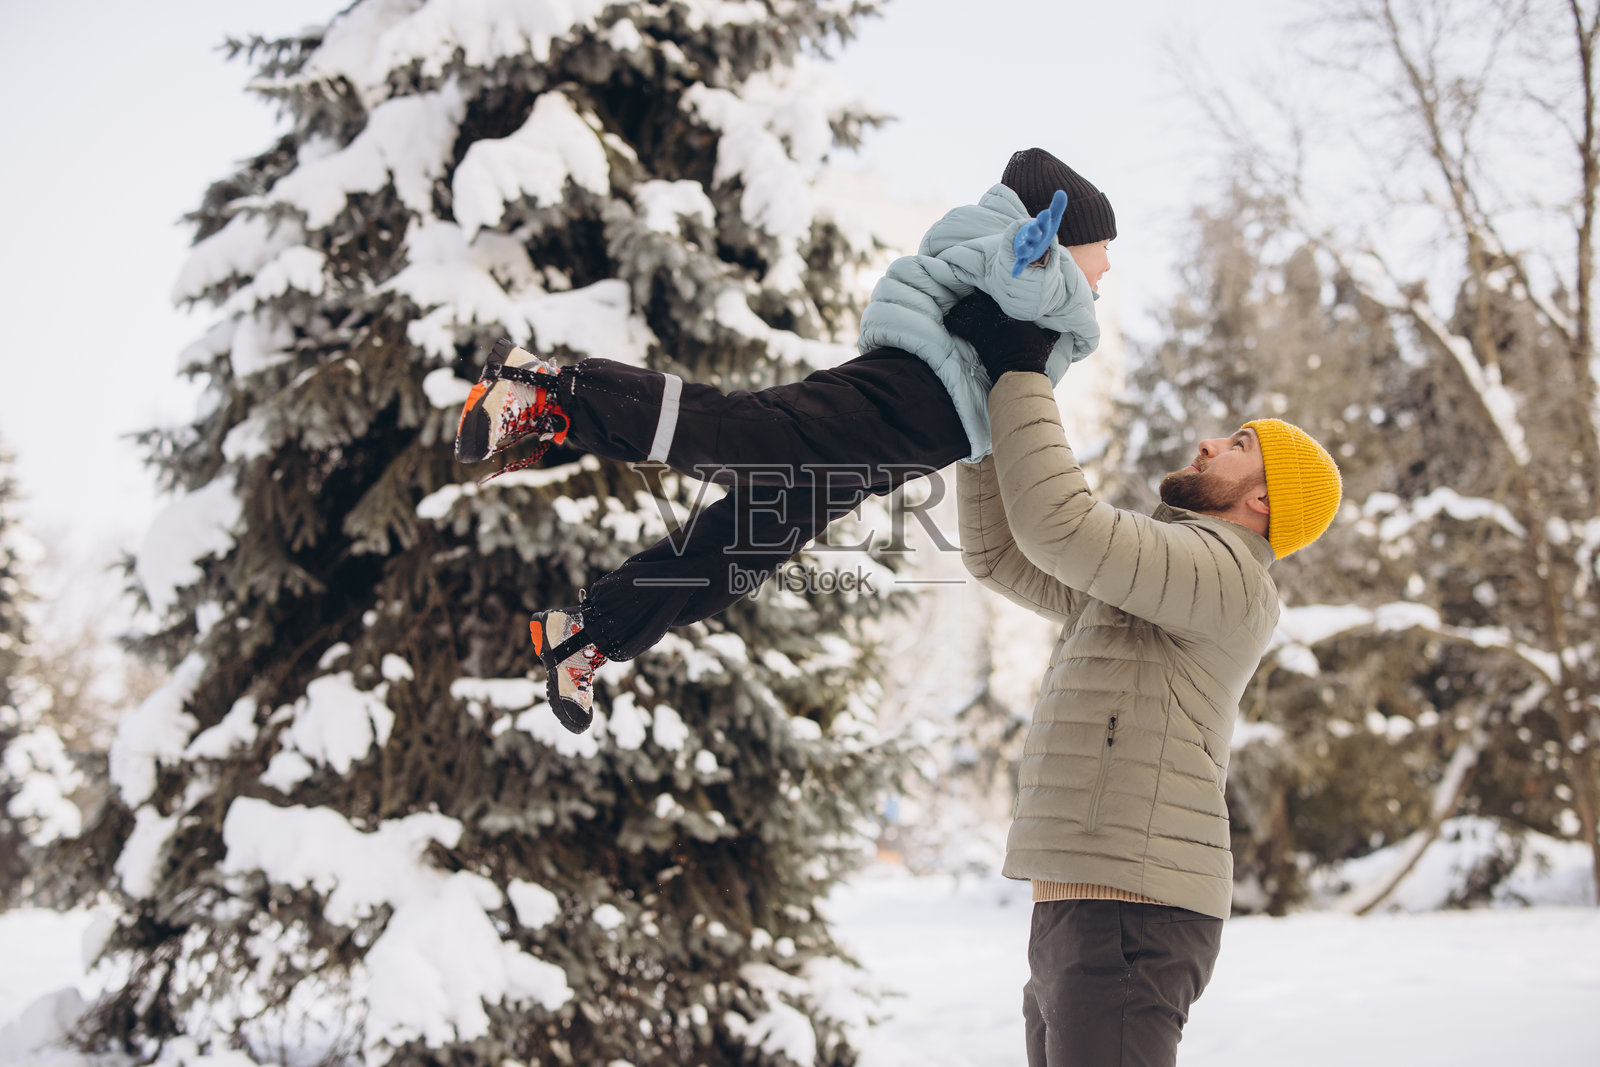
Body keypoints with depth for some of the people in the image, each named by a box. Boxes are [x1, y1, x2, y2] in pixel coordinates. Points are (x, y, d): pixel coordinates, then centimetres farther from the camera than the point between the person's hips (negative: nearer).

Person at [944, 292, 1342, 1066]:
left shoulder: (1226, 574, -8)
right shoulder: (1134, 586, 22)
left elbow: (1058, 523, -20)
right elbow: (997, 554, 23)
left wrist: (1021, 371, -10)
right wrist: (989, 410, 15)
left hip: (1130, 926, -9)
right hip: (1074, 918, 9)